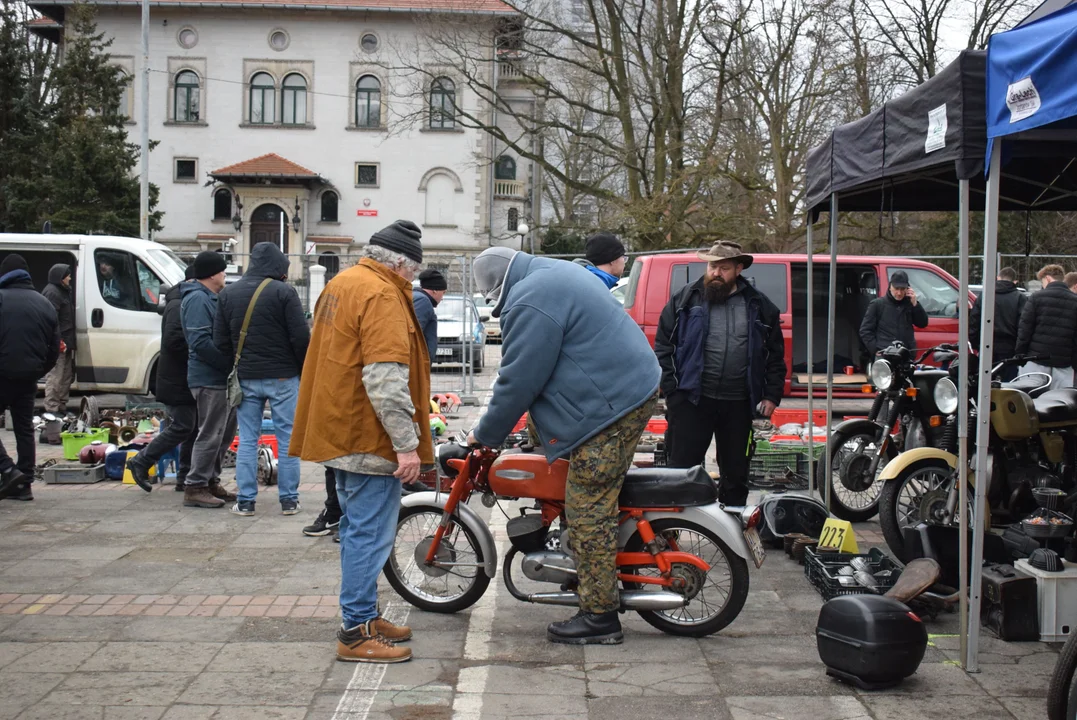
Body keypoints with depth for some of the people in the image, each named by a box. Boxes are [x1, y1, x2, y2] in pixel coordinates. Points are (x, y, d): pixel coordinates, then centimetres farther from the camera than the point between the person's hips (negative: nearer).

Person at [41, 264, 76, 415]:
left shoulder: (62, 291, 21)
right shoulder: (52, 293, -13)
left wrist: (71, 339, 22)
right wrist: (58, 340, -25)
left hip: (65, 341, 11)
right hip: (58, 342, -11)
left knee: (66, 377, 15)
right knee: (55, 377, -11)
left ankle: (62, 407, 22)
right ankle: (52, 409, -11)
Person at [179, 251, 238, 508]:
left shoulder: (210, 297, 18)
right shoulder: (198, 299, -15)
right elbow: (201, 342, -23)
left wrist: (231, 365, 9)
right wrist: (231, 363, -20)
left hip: (220, 379, 10)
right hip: (209, 379, -10)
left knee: (225, 432, 15)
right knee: (211, 434, -6)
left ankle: (210, 481, 24)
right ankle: (195, 487, 0)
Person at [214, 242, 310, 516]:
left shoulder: (228, 294, 5)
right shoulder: (283, 292, -10)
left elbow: (220, 340, 5)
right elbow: (301, 337, -13)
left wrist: (238, 364, 15)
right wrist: (303, 369, 1)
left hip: (245, 378, 4)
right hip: (282, 376, -4)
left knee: (247, 439, 9)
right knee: (287, 437, 4)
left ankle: (245, 501, 8)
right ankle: (289, 500, 7)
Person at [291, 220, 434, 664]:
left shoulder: (341, 283, 16)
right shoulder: (382, 295, -16)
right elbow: (385, 378, -25)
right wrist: (406, 442, -23)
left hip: (340, 431, 11)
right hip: (368, 438, -11)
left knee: (357, 531, 18)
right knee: (370, 535, -5)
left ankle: (364, 616, 28)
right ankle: (357, 634, -1)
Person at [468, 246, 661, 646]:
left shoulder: (529, 303, -15)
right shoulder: (557, 272, 19)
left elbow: (519, 381, -14)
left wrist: (485, 434, -1)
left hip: (609, 408, -11)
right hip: (636, 386, 11)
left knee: (589, 511, -5)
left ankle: (599, 617, 1)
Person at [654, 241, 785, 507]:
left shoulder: (759, 306, 8)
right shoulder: (685, 300, 3)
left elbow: (775, 354, 12)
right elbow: (663, 345, 3)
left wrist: (772, 395, 4)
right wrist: (671, 389, -6)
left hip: (739, 404, 2)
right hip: (692, 399, -2)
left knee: (736, 472, 11)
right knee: (682, 469, -2)